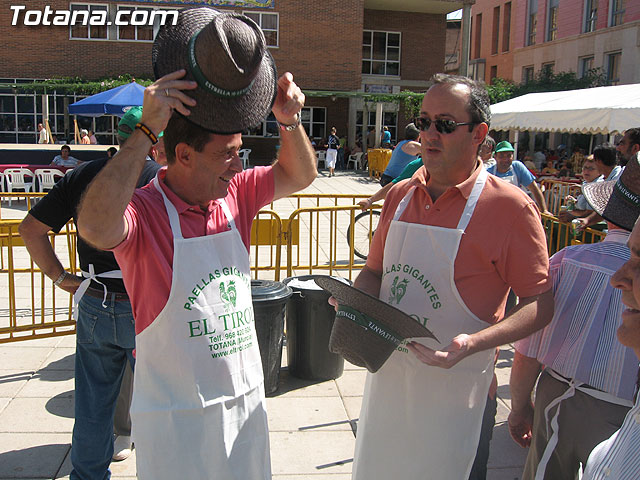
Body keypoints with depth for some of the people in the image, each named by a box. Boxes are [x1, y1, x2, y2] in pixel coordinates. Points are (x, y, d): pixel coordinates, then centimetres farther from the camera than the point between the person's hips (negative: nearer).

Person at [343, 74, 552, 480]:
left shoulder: (511, 208, -13)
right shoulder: (400, 195, 3)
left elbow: (541, 303, -12)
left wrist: (474, 343, -26)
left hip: (453, 383, -5)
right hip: (386, 370, 5)